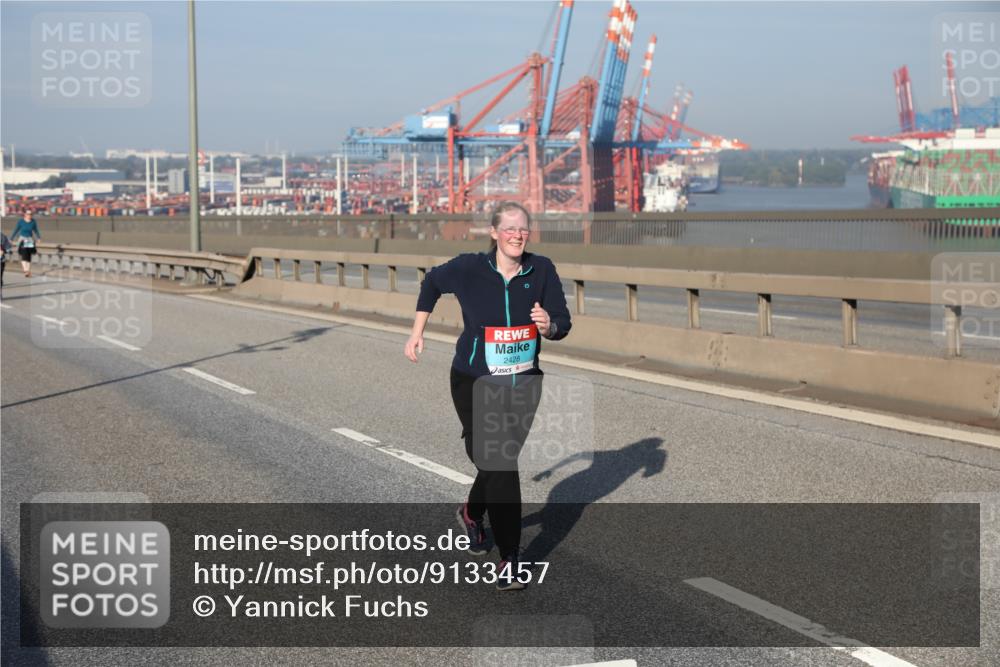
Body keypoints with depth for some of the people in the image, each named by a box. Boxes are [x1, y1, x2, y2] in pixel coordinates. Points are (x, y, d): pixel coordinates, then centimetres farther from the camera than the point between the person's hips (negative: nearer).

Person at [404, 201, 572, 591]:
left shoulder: (542, 270, -7)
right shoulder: (469, 269, -12)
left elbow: (563, 323, -7)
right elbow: (432, 282, 8)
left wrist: (548, 326, -30)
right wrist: (417, 333, 10)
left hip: (523, 384, 3)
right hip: (476, 384, -3)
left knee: (500, 460, 17)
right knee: (500, 465, -12)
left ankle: (472, 513, 49)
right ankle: (509, 560, -4)